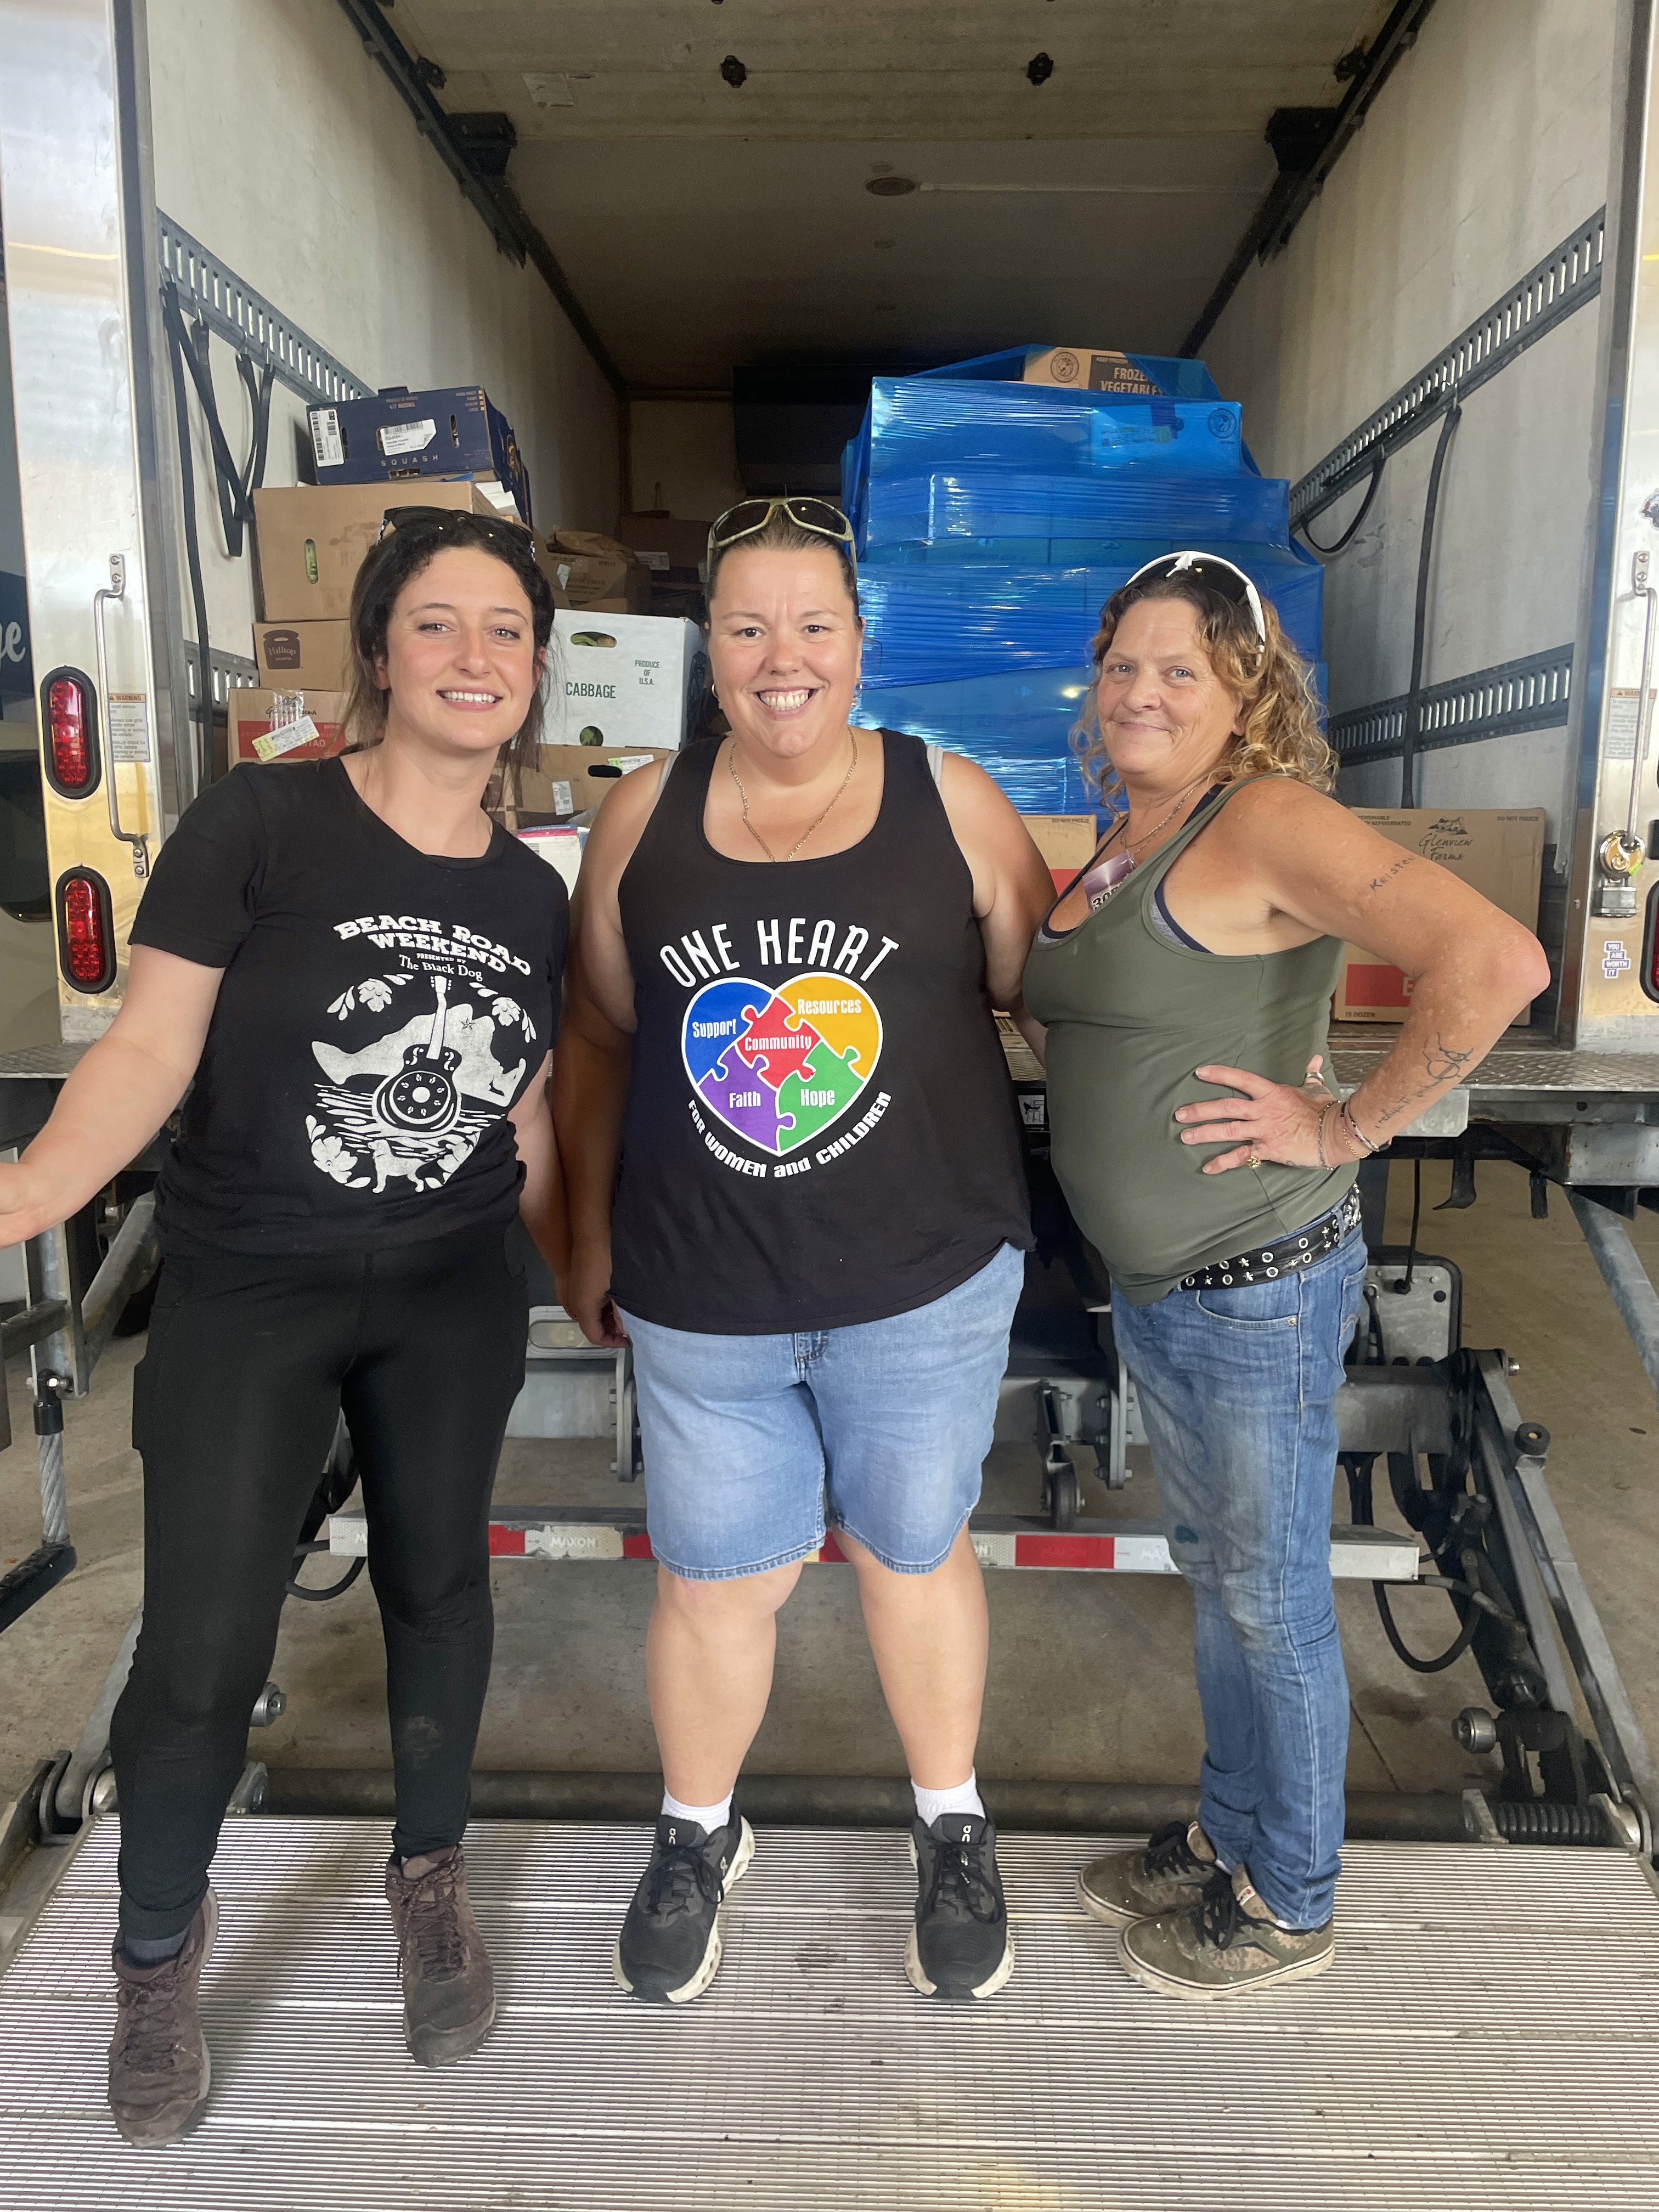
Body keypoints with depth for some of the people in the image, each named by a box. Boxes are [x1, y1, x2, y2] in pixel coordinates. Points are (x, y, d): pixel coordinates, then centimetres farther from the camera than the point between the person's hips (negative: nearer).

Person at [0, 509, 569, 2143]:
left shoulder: (531, 896, 2)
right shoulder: (257, 821, -12)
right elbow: (152, 1046, -14)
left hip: (455, 1300, 4)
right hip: (243, 1298, -3)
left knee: (436, 1586, 15)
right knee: (201, 1655, 2)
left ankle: (429, 1879, 41)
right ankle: (157, 1949, 33)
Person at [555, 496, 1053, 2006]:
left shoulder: (953, 803, -3)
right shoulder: (643, 816, 1)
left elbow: (1036, 993, 6)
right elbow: (601, 1038, 9)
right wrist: (591, 1231, 11)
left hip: (923, 1278, -1)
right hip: (700, 1293, 1)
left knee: (913, 1553, 17)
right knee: (714, 1580, 15)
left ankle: (954, 1829, 43)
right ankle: (698, 1835, 43)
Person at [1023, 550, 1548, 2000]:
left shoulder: (1268, 820, -18)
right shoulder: (1130, 839, 9)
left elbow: (1496, 964, -29)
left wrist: (1347, 1129, -22)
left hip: (1260, 1287, -9)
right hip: (1152, 1283, 9)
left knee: (1273, 1601, 9)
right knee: (1214, 1572, 23)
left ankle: (1289, 1907, 32)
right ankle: (1230, 1838, 44)